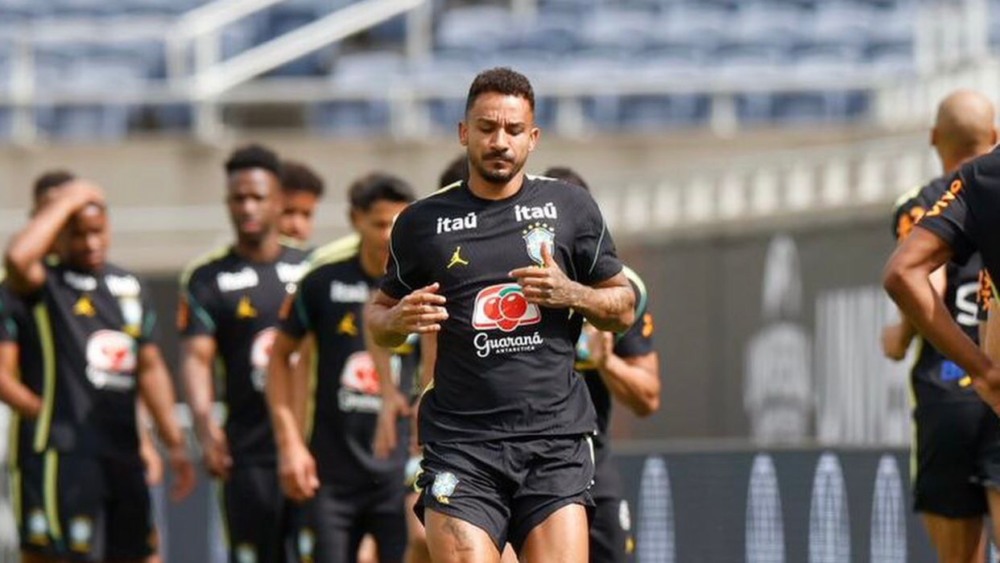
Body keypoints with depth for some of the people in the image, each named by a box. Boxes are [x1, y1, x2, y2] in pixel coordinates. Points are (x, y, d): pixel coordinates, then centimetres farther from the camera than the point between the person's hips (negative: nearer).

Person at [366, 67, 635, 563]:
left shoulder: (571, 209, 10)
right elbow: (378, 314, 20)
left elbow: (624, 308, 15)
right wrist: (399, 320, -4)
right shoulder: (423, 223, 9)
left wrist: (568, 294, -5)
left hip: (555, 442, 1)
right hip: (460, 444, -1)